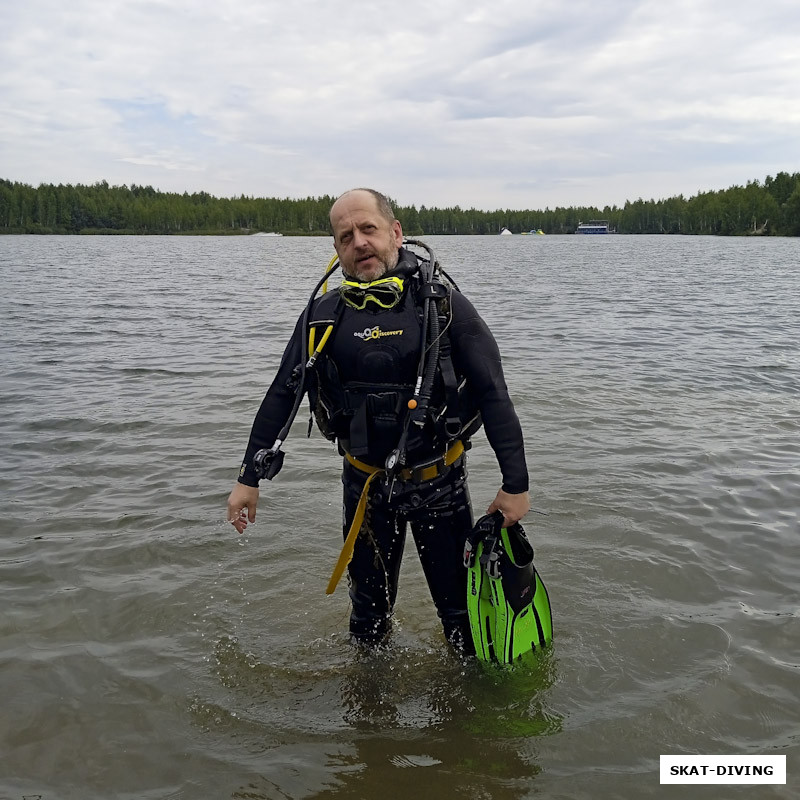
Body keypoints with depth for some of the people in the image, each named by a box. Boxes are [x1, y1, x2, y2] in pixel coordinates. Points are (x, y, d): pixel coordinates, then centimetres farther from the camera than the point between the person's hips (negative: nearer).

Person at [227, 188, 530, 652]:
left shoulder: (444, 305, -10)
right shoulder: (325, 316, -3)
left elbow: (493, 396, -9)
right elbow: (282, 396, 5)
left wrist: (516, 484, -11)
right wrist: (249, 478, 5)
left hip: (440, 482, -2)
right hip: (365, 486, 2)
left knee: (460, 603, 12)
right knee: (370, 606, 19)